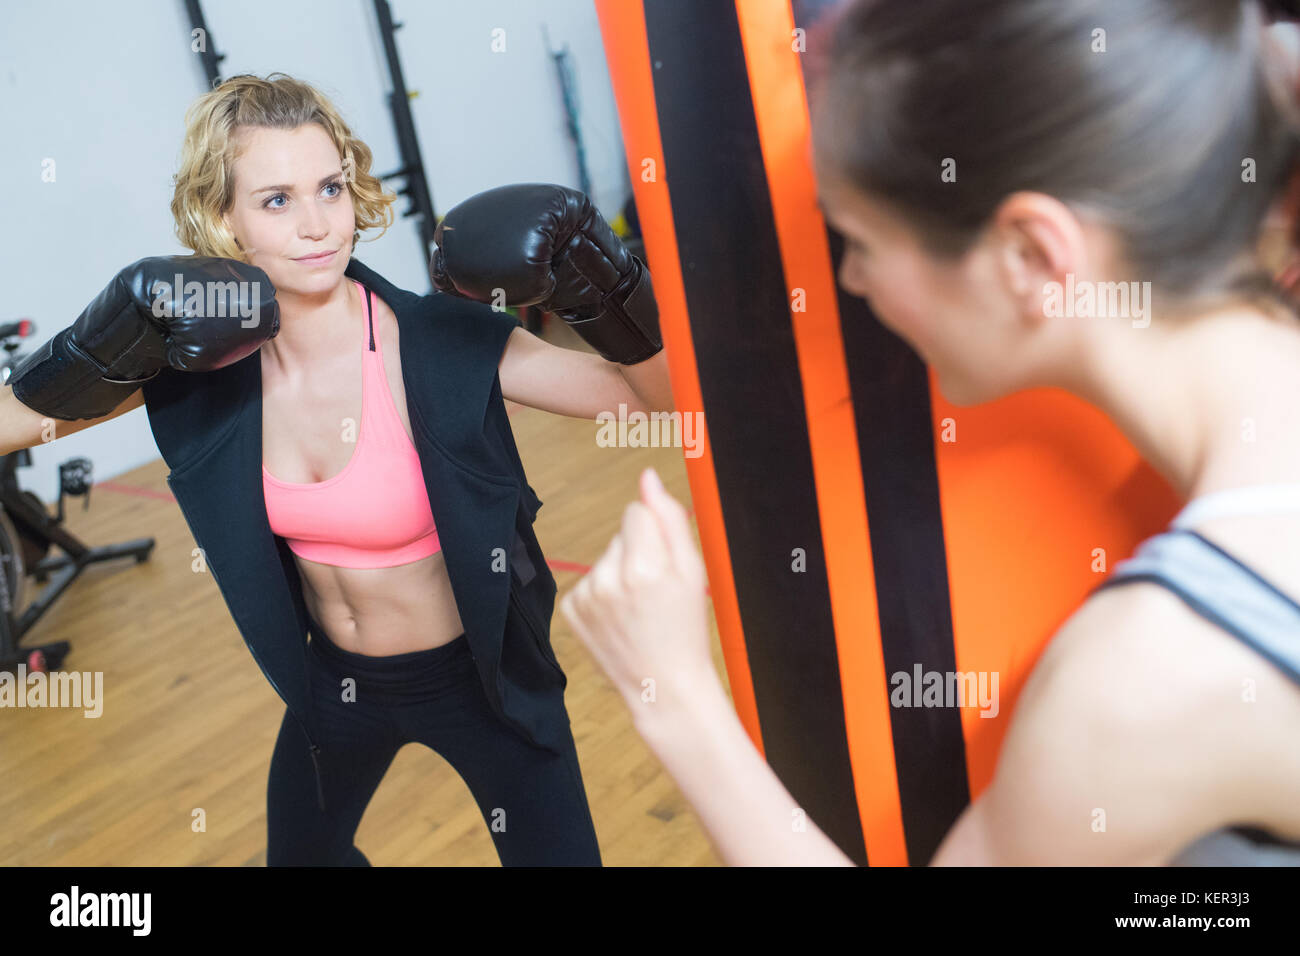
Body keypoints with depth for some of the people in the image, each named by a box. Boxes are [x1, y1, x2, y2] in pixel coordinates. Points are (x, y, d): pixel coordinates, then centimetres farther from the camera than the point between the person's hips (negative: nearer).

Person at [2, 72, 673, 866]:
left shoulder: (443, 341, -25)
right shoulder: (203, 353, -14)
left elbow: (654, 394, -20)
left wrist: (609, 289, -37)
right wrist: (104, 348, -29)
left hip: (476, 679, -4)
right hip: (333, 680, 4)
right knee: (301, 851, 28)